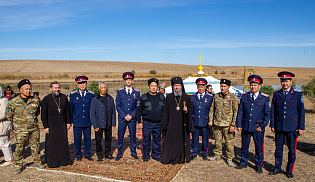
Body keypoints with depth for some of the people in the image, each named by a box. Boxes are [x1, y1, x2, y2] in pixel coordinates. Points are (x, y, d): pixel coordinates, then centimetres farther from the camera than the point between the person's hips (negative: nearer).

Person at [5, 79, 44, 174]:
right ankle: (18, 165, 17)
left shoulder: (35, 101, 3)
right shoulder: (13, 102, -5)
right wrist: (17, 122, 9)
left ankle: (37, 162, 24)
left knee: (35, 146, 10)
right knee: (19, 148, 2)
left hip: (34, 128, 2)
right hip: (20, 130, -2)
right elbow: (8, 115, 6)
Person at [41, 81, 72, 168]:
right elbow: (43, 114, -4)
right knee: (51, 143, 4)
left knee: (63, 142, 8)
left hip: (62, 124, 3)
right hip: (51, 125, -3)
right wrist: (45, 126, -7)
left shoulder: (64, 97, 5)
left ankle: (64, 160, 21)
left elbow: (68, 111, 10)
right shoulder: (46, 99, -4)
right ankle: (51, 162, 17)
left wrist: (68, 122, 7)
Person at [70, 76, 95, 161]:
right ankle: (78, 155, 22)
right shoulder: (73, 95, 2)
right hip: (77, 121, -1)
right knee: (77, 138, 6)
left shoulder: (91, 94, 3)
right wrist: (70, 121, 4)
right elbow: (70, 108, 7)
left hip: (88, 121, 1)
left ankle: (87, 154, 24)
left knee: (88, 138, 8)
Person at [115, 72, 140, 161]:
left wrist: (131, 115, -9)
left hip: (132, 118, 1)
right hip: (122, 118, 0)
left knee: (133, 137, 8)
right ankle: (119, 154, 18)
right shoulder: (119, 92, 4)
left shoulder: (137, 92, 5)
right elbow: (118, 106, 1)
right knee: (120, 137, 3)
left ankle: (133, 152, 24)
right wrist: (124, 116, -9)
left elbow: (138, 106, 3)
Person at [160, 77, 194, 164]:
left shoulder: (186, 97, 5)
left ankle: (183, 158, 18)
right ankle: (168, 158, 12)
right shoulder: (169, 97, 3)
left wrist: (187, 110, -15)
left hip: (183, 124, 1)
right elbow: (165, 111, 3)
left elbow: (190, 108, 9)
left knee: (183, 140, 5)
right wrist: (164, 124, -1)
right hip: (172, 124, -1)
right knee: (171, 141, 1)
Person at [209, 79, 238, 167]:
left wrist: (233, 125, -10)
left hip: (227, 125, -3)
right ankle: (217, 155, 30)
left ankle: (230, 159, 17)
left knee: (229, 142, 3)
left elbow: (236, 112, -5)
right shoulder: (216, 96, 7)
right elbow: (212, 109, 13)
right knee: (217, 141, 14)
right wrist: (211, 120, 5)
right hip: (216, 123, 4)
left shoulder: (233, 97, -5)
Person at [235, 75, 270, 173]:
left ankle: (259, 165, 24)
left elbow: (267, 114, 1)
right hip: (245, 127, 2)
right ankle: (243, 162, 29)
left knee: (259, 147, 6)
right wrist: (239, 124, 2)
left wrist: (262, 126, -6)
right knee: (244, 146, 13)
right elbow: (240, 111, 7)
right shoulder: (244, 96, 5)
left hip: (258, 128, -2)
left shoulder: (265, 98, -1)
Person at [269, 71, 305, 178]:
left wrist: (301, 127, -3)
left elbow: (301, 112, 1)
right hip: (279, 127, 2)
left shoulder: (297, 95, 0)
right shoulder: (276, 94, 6)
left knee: (292, 150, 6)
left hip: (292, 128, -2)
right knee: (278, 149, 9)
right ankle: (277, 168, 24)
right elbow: (273, 111, 9)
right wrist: (272, 125, 5)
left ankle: (290, 170, 22)